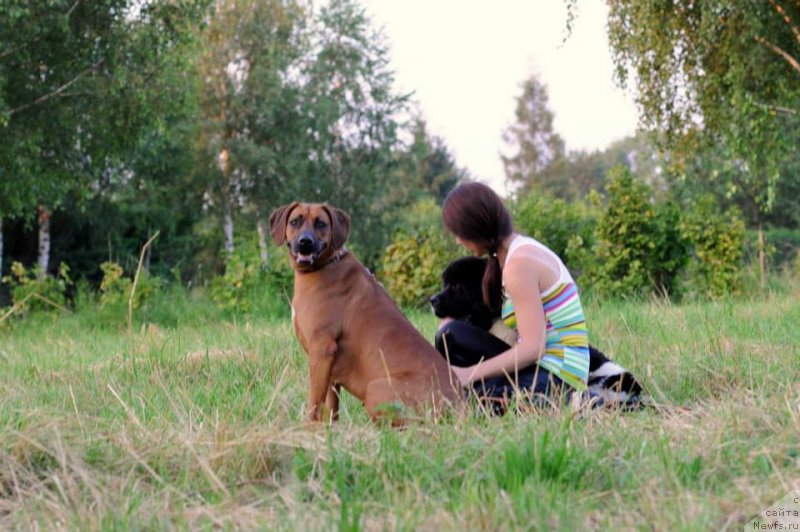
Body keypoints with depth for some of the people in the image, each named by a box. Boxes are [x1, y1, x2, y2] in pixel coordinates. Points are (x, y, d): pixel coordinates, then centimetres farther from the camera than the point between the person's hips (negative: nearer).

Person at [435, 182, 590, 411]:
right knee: (451, 335, 6)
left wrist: (471, 374, -19)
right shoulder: (522, 248, 12)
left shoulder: (519, 264, -17)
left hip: (556, 375, -10)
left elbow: (532, 347, -22)